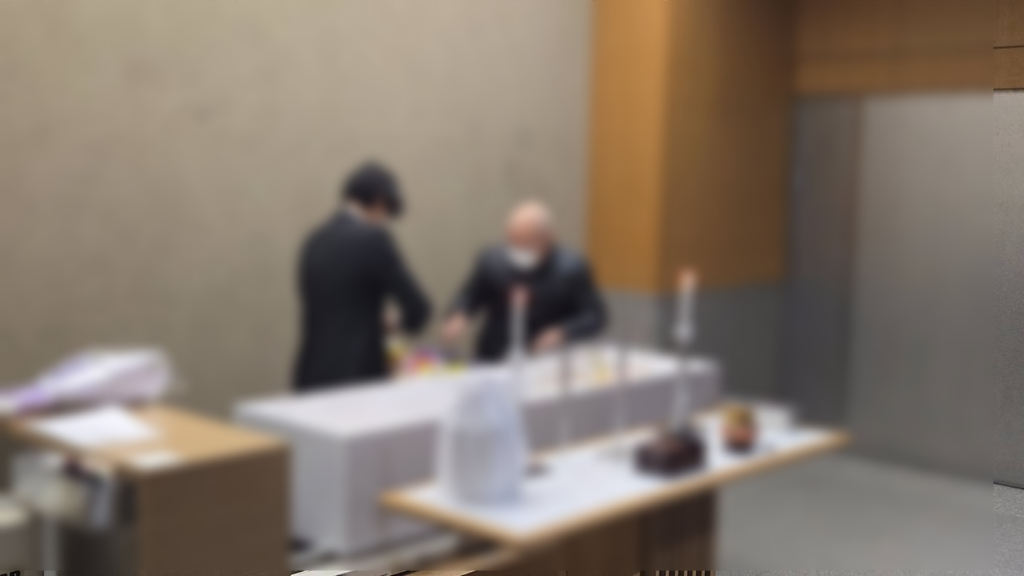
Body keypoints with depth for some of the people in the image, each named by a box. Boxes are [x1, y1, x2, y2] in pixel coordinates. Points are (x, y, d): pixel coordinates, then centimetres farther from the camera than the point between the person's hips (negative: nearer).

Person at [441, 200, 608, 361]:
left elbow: (595, 317, 0)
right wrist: (458, 318, -8)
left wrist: (562, 333, -16)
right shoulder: (492, 260, -3)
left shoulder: (572, 268, -9)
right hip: (493, 361, 1)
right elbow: (469, 297, 13)